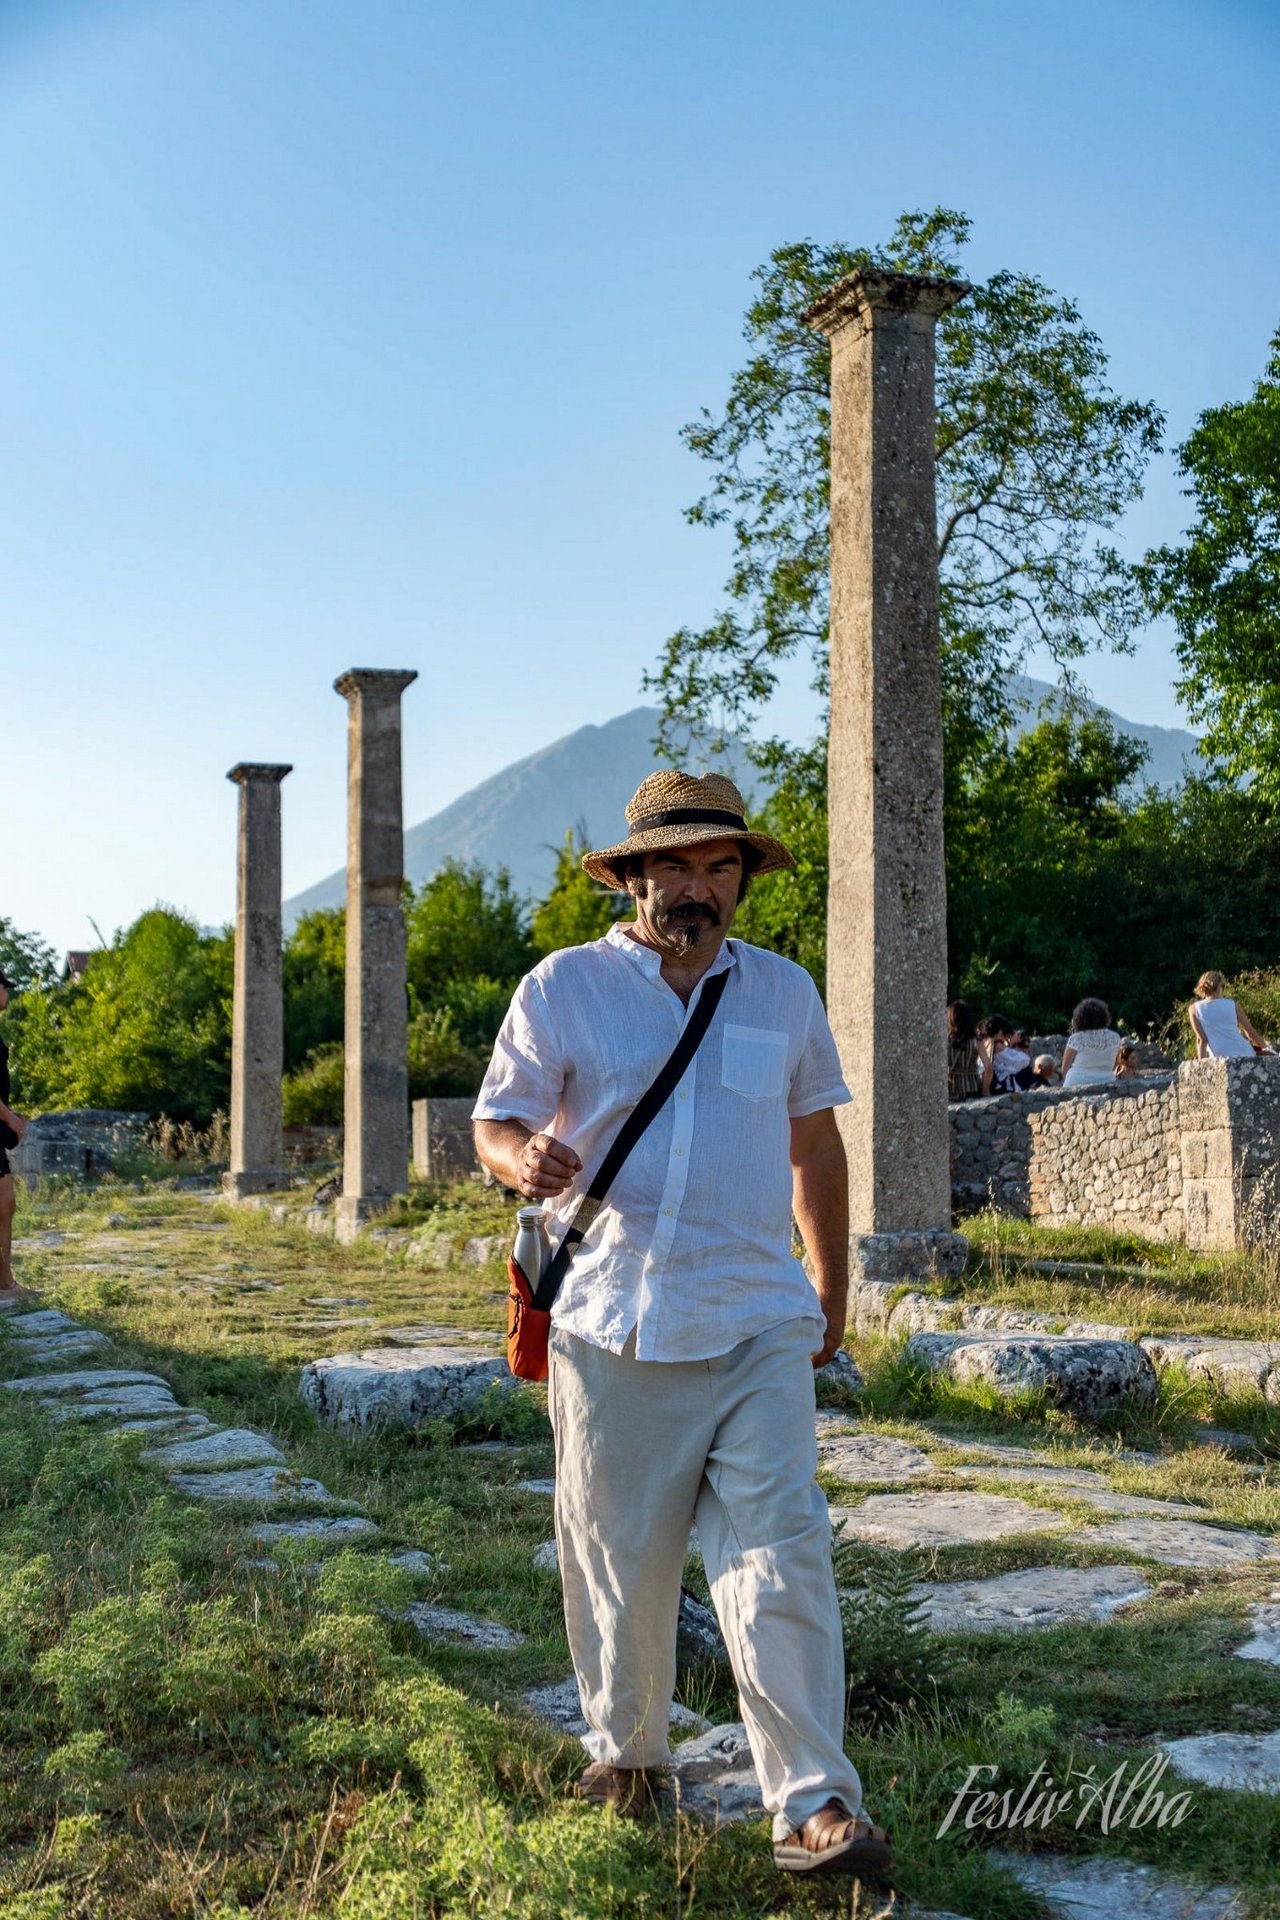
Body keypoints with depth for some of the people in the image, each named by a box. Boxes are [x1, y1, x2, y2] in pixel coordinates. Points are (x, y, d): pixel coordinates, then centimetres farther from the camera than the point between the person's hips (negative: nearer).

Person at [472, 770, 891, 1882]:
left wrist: (833, 1290, 24)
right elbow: (495, 1125, 3)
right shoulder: (563, 987, 3)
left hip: (759, 1328, 1)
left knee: (780, 1558, -7)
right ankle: (624, 1750, 31)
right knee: (618, 1561, 9)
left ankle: (814, 1806, -2)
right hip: (613, 1330, -1)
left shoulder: (784, 993, 11)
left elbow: (815, 1142, 21)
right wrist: (526, 1159, -22)